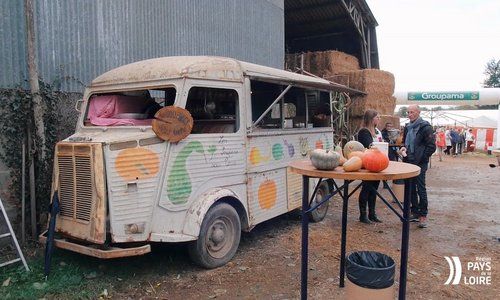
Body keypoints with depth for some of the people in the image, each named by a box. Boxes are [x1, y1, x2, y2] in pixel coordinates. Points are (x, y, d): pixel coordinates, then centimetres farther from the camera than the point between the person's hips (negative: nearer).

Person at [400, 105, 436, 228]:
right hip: (408, 161, 7)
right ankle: (415, 212, 22)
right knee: (411, 188, 12)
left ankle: (423, 215, 3)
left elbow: (431, 147, -12)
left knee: (421, 189, -4)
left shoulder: (425, 127, -9)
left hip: (420, 163, -7)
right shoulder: (408, 127, 13)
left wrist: (420, 158, -15)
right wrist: (404, 148, 4)